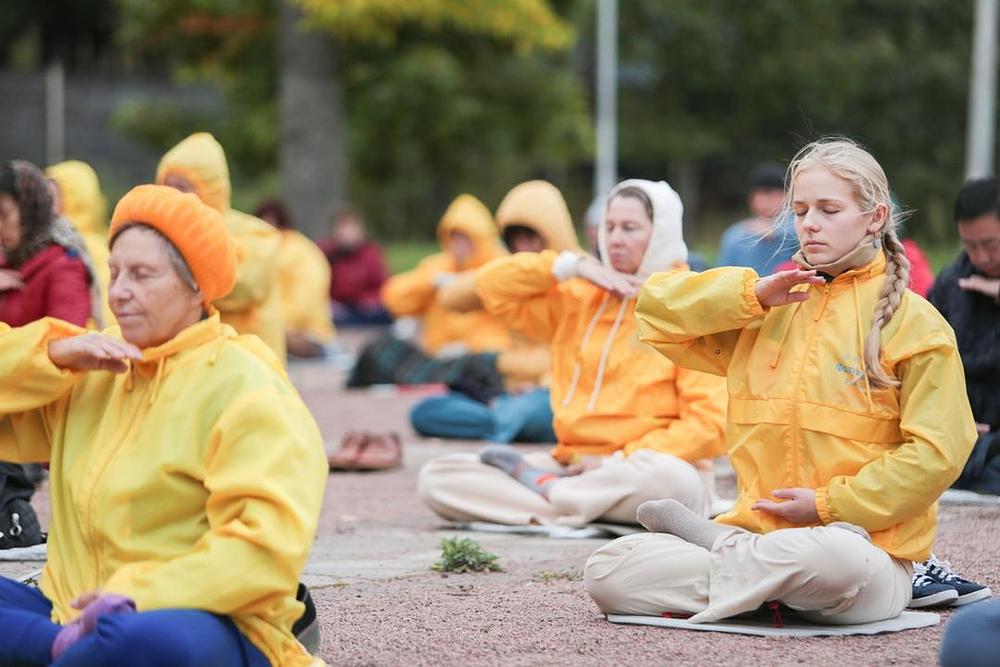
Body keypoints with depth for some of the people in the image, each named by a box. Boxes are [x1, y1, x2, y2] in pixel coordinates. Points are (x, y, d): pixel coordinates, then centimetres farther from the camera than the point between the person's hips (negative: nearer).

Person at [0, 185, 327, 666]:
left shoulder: (244, 388, -5)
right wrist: (54, 355, -1)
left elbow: (268, 542, -18)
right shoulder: (95, 373, 18)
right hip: (76, 612, 7)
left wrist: (141, 595, -27)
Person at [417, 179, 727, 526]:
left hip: (636, 471, -4)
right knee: (436, 478, -13)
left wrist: (619, 461, -17)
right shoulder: (580, 299, 15)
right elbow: (493, 285, 11)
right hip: (572, 464, 4)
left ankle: (543, 487, -18)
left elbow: (708, 424, -10)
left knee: (670, 479, -42)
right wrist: (574, 265, 0)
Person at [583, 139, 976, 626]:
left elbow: (936, 453, -8)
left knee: (834, 559, -43)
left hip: (865, 545, -4)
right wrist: (754, 294, -1)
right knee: (605, 572, -13)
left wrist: (832, 504, -12)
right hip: (759, 527, 5)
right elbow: (656, 309, 12)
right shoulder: (768, 311, 16)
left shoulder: (911, 321, -1)